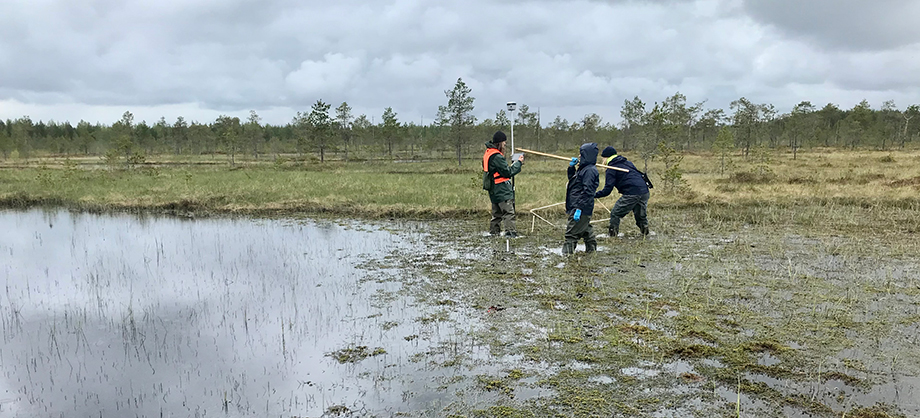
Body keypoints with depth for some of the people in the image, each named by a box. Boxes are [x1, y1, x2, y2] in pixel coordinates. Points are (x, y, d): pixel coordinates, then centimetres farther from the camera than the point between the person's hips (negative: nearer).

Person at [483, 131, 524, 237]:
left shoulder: (488, 154, 13)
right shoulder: (496, 156, -18)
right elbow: (508, 172, -15)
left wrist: (514, 164, 11)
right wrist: (518, 163, -5)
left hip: (494, 190, 10)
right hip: (502, 190, -10)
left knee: (497, 212, 17)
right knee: (509, 212, -11)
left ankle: (494, 232, 21)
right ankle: (510, 232, -17)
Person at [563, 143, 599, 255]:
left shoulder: (590, 170, -17)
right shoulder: (584, 168, 15)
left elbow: (587, 191, -23)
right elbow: (572, 179, 31)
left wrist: (579, 209, -26)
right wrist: (571, 167, 15)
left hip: (582, 209, -11)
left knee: (571, 234, -10)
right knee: (585, 231, 23)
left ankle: (568, 253, -8)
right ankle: (592, 249, 35)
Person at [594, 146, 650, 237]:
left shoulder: (611, 170, 1)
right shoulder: (627, 162, 24)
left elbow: (607, 190, -5)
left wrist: (594, 195, 5)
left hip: (632, 194, -7)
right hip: (645, 192, 8)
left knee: (615, 214, 4)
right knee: (641, 215, 25)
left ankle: (613, 235, 3)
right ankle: (645, 233, 29)